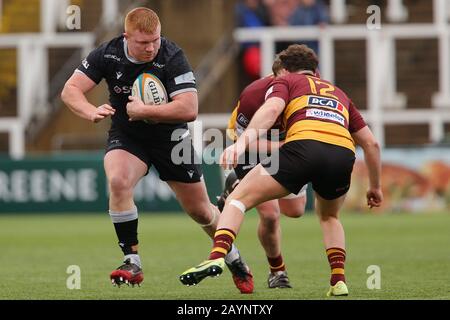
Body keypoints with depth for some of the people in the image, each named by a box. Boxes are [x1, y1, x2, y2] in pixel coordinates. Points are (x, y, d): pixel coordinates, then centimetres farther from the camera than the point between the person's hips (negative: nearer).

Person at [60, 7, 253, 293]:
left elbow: (189, 109, -31)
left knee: (199, 210, 8)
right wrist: (91, 112, -34)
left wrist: (143, 111, -31)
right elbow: (71, 90, -14)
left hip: (170, 137, -1)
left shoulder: (172, 57, -24)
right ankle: (132, 264, -19)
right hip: (126, 137, 1)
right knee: (118, 181, -30)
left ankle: (234, 260, 37)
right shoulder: (108, 54, -15)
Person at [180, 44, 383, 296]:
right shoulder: (339, 94, 39)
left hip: (304, 143, -4)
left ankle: (217, 257, -17)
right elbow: (371, 143, 36)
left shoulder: (285, 82, 25)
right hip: (343, 153, 4)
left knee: (239, 198, 6)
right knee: (329, 217, 34)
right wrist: (375, 186, 47)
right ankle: (339, 281, 17)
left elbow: (271, 109, 0)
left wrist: (242, 142, -13)